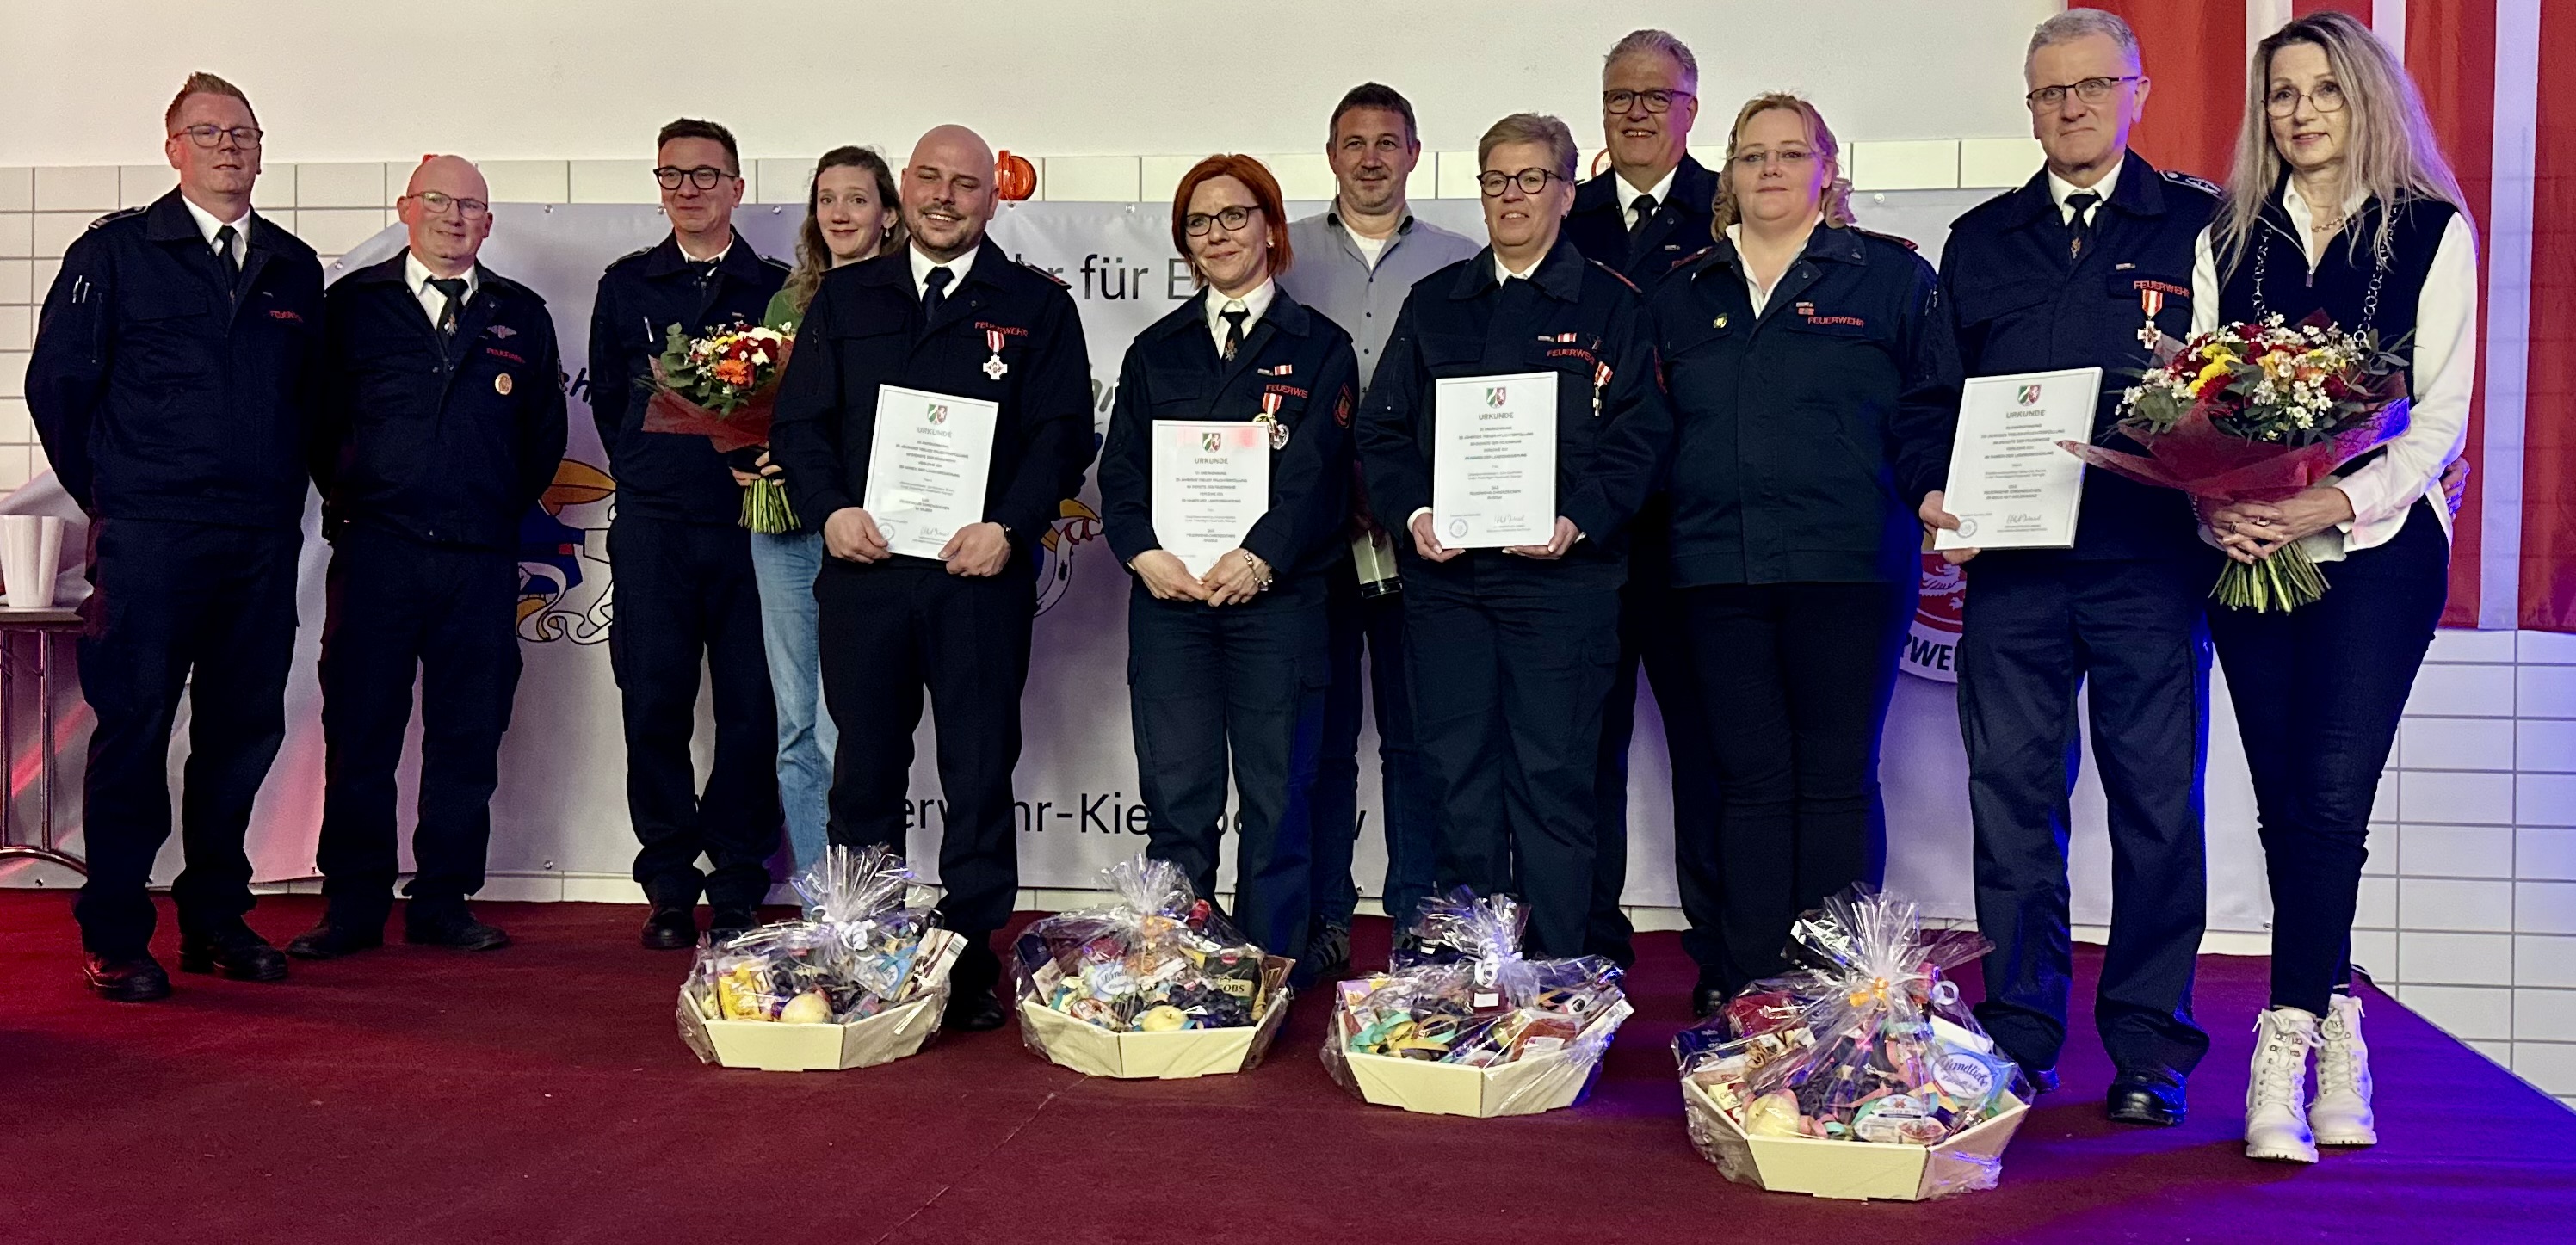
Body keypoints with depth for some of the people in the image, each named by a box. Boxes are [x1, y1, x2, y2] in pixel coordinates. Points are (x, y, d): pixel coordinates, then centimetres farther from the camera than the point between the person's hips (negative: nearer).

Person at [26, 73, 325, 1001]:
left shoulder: (294, 269, 14)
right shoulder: (115, 252, 3)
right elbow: (56, 383, 4)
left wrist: (290, 492, 11)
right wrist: (107, 495, 5)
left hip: (264, 542, 4)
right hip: (148, 541, -4)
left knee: (243, 730, 7)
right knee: (134, 727, -1)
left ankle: (215, 920, 19)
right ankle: (114, 939, 8)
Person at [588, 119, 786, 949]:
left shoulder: (779, 289, 8)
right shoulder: (626, 285, 14)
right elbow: (606, 397, 18)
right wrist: (642, 470, 8)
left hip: (748, 523, -1)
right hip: (652, 527, 1)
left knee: (753, 709, -2)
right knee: (654, 707, 0)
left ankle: (737, 894, 8)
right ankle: (670, 893, 11)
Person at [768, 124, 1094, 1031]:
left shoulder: (1037, 307, 7)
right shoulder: (844, 298, 14)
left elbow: (1064, 433, 1)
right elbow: (798, 420, 10)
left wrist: (1009, 528, -13)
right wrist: (830, 510, -8)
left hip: (981, 573, -2)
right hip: (863, 568, 2)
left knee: (980, 776, 3)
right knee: (864, 770, 8)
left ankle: (972, 960, 12)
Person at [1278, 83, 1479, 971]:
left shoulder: (1458, 264, 9)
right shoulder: (1284, 256, 10)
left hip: (1419, 538, 0)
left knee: (1417, 738, 3)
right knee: (1319, 736, 4)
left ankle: (1418, 925, 12)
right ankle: (1321, 922, 13)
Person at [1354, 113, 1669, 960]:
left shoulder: (1611, 305, 6)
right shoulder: (1434, 303, 15)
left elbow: (1638, 436, -1)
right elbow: (1383, 427, 11)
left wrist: (1578, 522, -16)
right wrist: (1413, 512, -6)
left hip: (1562, 575, -3)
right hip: (1443, 574, 3)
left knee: (1553, 780, 0)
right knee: (1457, 779, 6)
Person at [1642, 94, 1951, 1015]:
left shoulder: (1891, 276, 7)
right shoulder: (1683, 295, 17)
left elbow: (1928, 410, 2)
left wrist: (1935, 491, -13)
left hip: (1847, 566, -3)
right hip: (1719, 570, 3)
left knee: (1836, 782, 1)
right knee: (1748, 782, 5)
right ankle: (1740, 996, 11)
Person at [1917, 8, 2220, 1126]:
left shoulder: (2201, 226, 8)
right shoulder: (1980, 241, 16)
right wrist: (1933, 492, 1)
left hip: (2150, 563, -2)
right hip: (2011, 562, 2)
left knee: (2158, 801, 2)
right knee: (2011, 793, 3)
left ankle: (2149, 1049, 13)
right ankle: (2020, 1034, 15)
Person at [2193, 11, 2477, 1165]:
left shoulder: (2433, 231, 5)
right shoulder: (2228, 238, 13)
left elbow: (2442, 410, -1)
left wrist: (2343, 500, -16)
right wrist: (2217, 505, -11)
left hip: (2376, 544, -3)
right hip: (2250, 550, 3)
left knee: (2331, 790, -13)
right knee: (2285, 801, 3)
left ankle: (2287, 1043, -5)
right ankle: (2336, 1028, 14)